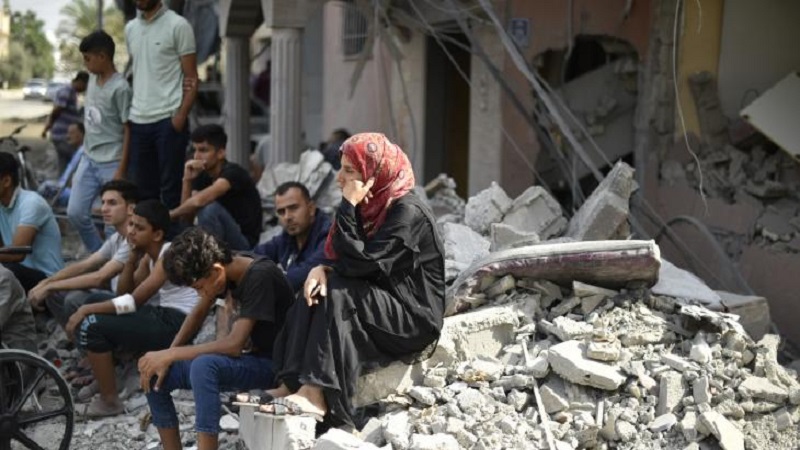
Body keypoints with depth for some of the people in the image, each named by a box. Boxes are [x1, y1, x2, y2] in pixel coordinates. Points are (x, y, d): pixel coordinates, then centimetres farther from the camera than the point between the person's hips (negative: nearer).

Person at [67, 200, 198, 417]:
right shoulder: (148, 256, 12)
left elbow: (134, 301, -22)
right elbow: (123, 292, 8)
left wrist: (86, 310, -19)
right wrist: (132, 258, -5)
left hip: (176, 324, -10)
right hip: (161, 315, 10)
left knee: (91, 326, -16)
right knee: (91, 302, 13)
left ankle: (109, 401, -5)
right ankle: (95, 374, 18)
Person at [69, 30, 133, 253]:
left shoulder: (120, 88, -15)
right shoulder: (92, 79, 8)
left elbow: (128, 130, -14)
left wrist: (121, 170, -16)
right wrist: (84, 159, 16)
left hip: (111, 163, -8)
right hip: (89, 160, 8)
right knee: (75, 212, 6)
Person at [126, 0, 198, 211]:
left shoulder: (177, 26, -3)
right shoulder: (130, 28, 14)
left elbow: (192, 78, -5)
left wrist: (181, 116, -15)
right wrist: (128, 111, 7)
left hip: (168, 120, -6)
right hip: (138, 121, 6)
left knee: (171, 188, -3)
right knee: (144, 189, 10)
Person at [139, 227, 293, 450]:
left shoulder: (259, 277, -26)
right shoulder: (225, 267, -2)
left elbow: (234, 344, -30)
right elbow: (199, 312, 12)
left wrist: (169, 354, -24)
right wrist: (165, 359, -2)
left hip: (271, 364, -9)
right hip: (245, 358, 9)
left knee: (203, 366, -36)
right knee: (153, 375, -5)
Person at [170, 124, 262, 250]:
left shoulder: (232, 172, -17)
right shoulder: (201, 176, 5)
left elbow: (200, 200, -33)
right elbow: (187, 218, -1)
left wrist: (171, 214, -15)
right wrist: (187, 180, -11)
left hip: (244, 243, -7)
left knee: (209, 208, -30)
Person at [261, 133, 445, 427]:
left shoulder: (407, 212, -18)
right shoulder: (371, 206, 9)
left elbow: (359, 263, -25)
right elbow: (345, 262, 10)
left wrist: (348, 207, -21)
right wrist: (322, 269, -12)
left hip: (414, 317, -8)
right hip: (381, 304, 8)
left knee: (338, 295, -27)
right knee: (316, 292, -13)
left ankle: (316, 395, -35)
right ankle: (291, 384, -22)